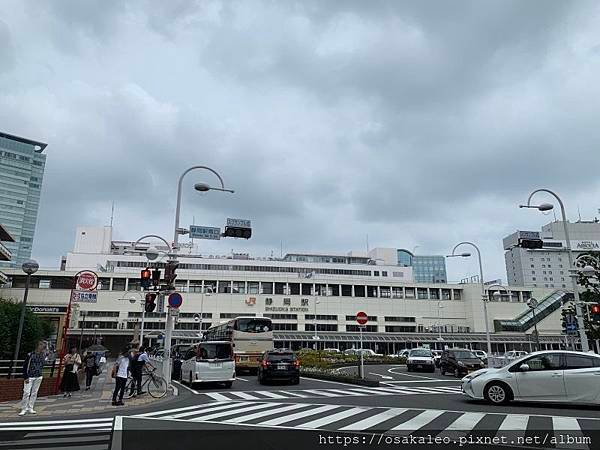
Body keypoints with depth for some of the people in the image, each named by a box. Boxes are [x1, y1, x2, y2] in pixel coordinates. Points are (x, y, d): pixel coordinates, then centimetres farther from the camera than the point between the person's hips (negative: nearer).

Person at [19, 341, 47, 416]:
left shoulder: (43, 355, 4)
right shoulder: (30, 355, -10)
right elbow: (25, 366, -7)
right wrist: (25, 377, -10)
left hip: (38, 377, 4)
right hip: (29, 377, -4)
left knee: (34, 393, 8)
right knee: (26, 392, -6)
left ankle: (30, 408, 17)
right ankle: (24, 409, 6)